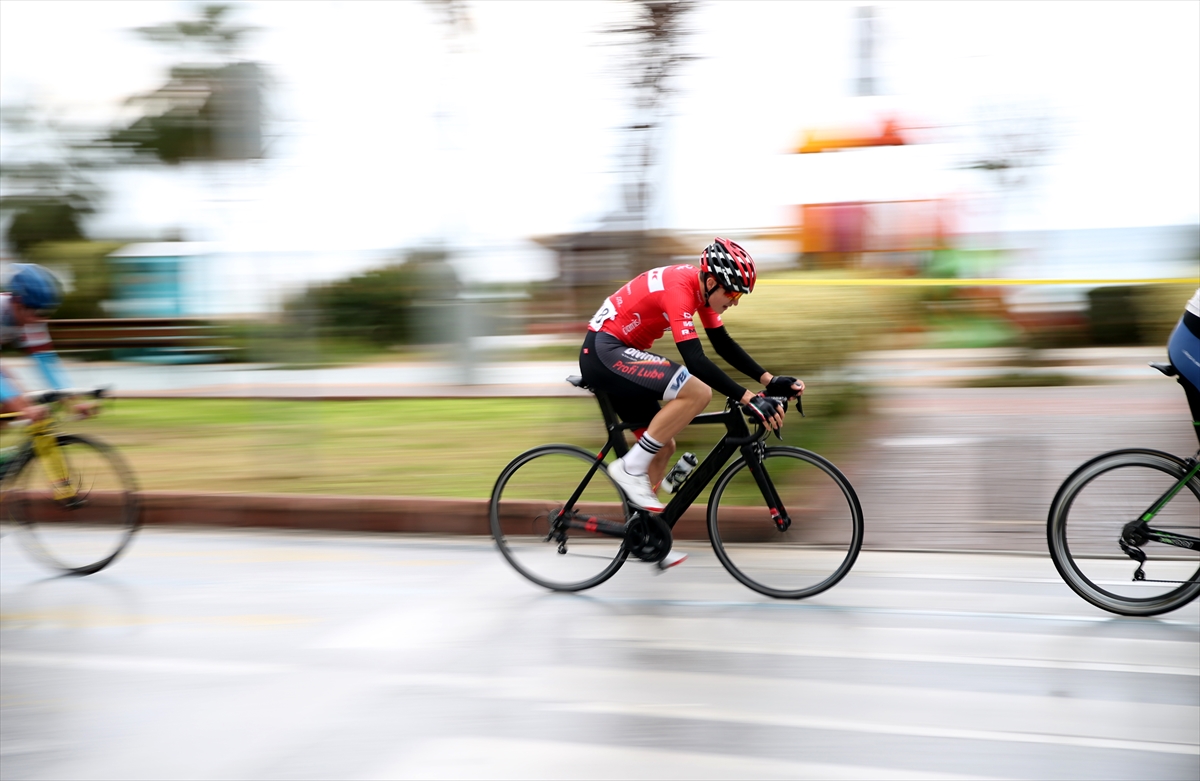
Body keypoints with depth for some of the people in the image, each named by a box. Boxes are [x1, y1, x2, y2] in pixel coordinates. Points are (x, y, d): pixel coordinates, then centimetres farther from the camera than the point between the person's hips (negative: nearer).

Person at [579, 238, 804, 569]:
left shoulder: (703, 286, 4)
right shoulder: (679, 288, -25)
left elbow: (723, 344, 11)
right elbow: (695, 360, -32)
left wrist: (769, 380, 1)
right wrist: (749, 399, -36)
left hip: (617, 353, 10)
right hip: (603, 351, -10)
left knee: (662, 448, 11)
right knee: (697, 391, -25)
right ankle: (630, 469, -16)